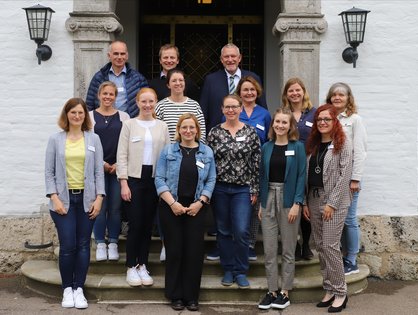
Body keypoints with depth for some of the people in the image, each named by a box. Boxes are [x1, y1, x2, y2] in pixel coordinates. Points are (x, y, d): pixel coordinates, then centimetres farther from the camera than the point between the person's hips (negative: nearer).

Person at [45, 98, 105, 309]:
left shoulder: (93, 139, 6)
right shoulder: (55, 140, 3)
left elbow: (99, 171, 4)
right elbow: (49, 172, 2)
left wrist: (99, 198, -4)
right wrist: (54, 198, -8)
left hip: (87, 199, 1)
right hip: (64, 199, -1)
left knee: (83, 245, 3)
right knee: (67, 246, -5)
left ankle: (79, 289, 14)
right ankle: (67, 289, 11)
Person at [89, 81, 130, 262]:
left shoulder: (123, 116, 8)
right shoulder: (90, 116, 5)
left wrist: (118, 164, -6)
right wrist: (102, 163, -7)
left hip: (118, 168, 1)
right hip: (97, 168, -1)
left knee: (115, 207, 3)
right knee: (100, 207, -1)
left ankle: (113, 243, 14)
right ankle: (100, 244, 10)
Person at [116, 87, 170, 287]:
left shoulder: (162, 127, 8)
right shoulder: (129, 124, 1)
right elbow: (122, 155, -2)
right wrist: (123, 182, -8)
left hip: (155, 179, 2)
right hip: (134, 179, -2)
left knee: (148, 224, 8)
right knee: (135, 224, -3)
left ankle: (143, 266, 18)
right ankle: (131, 267, 10)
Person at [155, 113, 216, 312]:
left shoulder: (207, 152, 6)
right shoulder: (168, 151, 2)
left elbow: (211, 181, 4)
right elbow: (159, 179, -3)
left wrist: (200, 202, -9)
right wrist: (172, 203, -12)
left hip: (196, 208, 1)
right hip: (171, 207, -1)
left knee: (194, 251, 2)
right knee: (174, 250, 3)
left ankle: (191, 296, 15)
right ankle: (175, 296, 15)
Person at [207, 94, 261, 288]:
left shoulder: (250, 132, 0)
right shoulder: (215, 132, 2)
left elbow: (256, 163, 1)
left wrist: (255, 190, -2)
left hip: (243, 189, -1)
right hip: (220, 188, 1)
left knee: (241, 231, -6)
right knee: (223, 231, 9)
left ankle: (241, 271, 12)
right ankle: (228, 270, 22)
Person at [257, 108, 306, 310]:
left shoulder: (297, 147, -2)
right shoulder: (266, 147, 7)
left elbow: (301, 176, -6)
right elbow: (262, 176, 10)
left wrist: (297, 203, -14)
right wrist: (261, 203, 6)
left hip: (289, 200, -3)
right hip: (268, 199, 3)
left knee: (288, 249, 5)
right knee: (269, 250, 5)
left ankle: (285, 292, 15)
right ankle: (272, 290, 16)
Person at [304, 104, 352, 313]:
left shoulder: (343, 144, -4)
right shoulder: (312, 144, 13)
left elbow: (344, 175, -11)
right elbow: (307, 174, 11)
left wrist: (332, 203, -15)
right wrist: (305, 202, 5)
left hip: (334, 200, -6)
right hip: (314, 199, 6)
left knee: (330, 245, -8)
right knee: (320, 246, 8)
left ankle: (340, 292, 5)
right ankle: (329, 289, 18)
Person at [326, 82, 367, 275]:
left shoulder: (354, 120, -3)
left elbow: (359, 151, -7)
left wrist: (355, 179, -11)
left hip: (347, 177, -5)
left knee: (348, 219, -1)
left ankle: (351, 261, 9)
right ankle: (342, 257, 20)